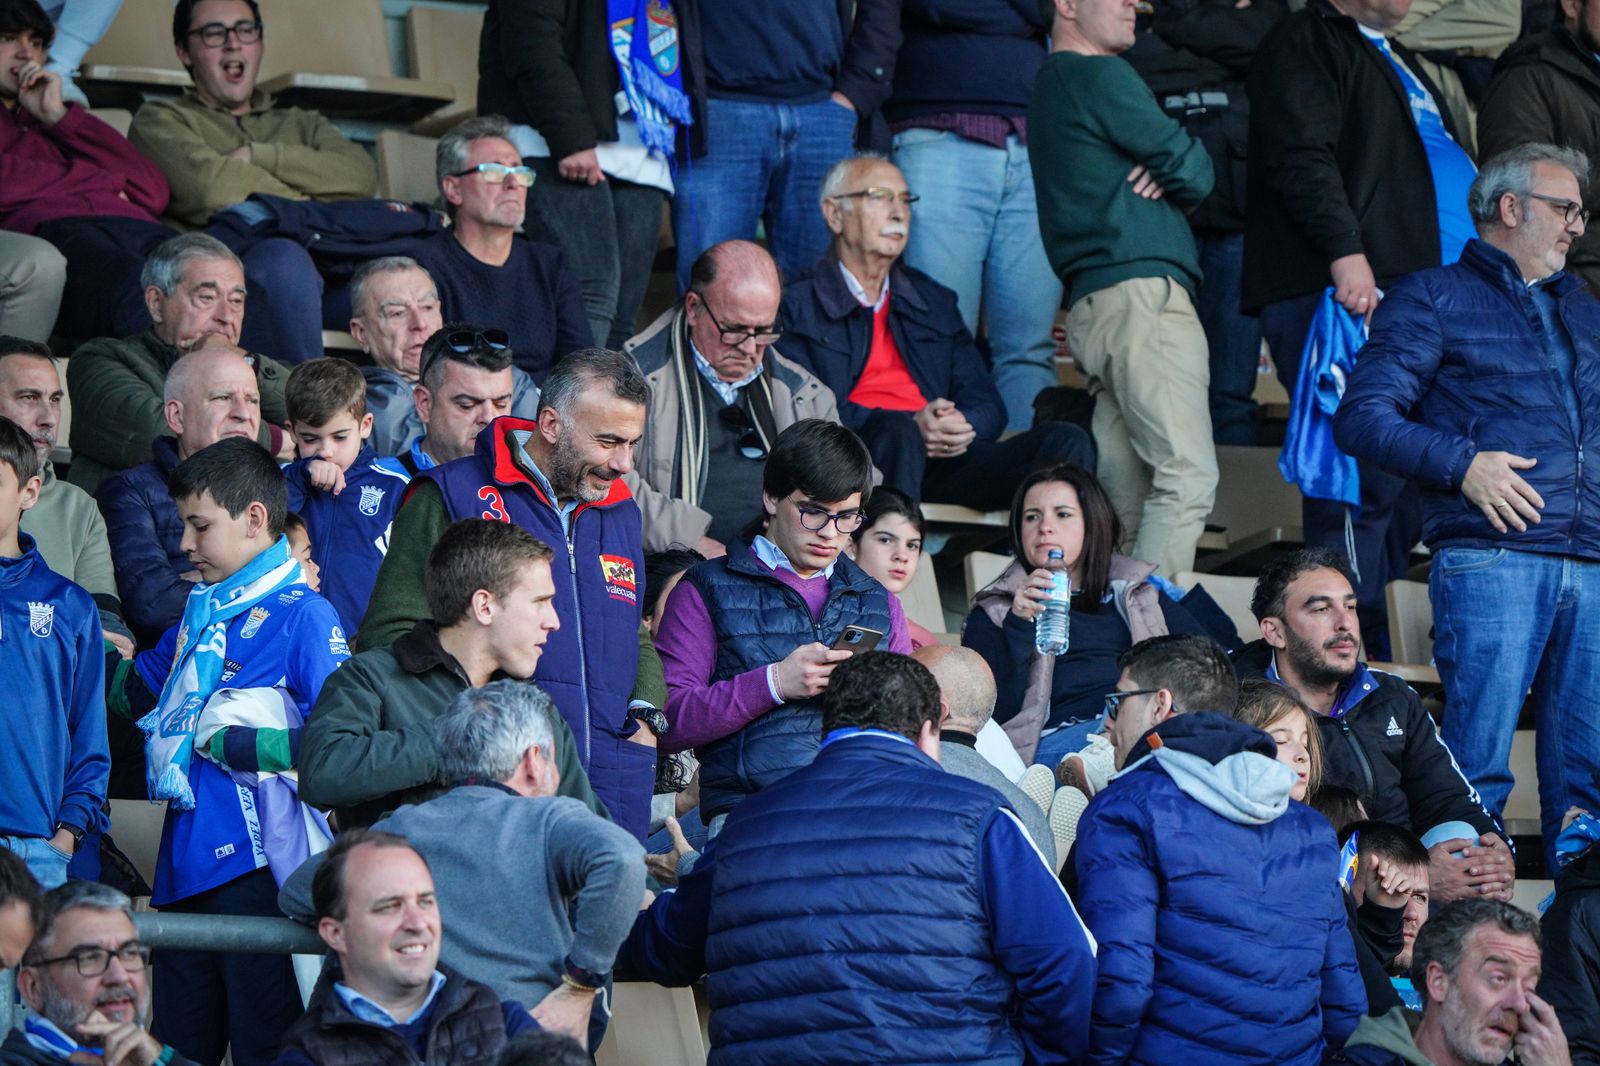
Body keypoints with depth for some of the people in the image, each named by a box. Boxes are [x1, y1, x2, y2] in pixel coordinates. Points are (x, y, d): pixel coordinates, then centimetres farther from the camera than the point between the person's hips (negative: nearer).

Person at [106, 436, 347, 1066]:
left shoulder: (300, 616, -8)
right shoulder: (200, 617, 16)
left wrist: (237, 743, -15)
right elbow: (135, 692, 33)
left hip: (256, 864, -8)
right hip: (185, 865, 8)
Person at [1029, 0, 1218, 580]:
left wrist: (1158, 176, 1)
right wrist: (1172, 176, 16)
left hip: (1090, 304, 10)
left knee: (1128, 498, 5)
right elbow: (1193, 171, -5)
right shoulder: (1100, 77, -4)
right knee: (1188, 477, -17)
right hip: (1140, 292, -10)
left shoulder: (1048, 85, 25)